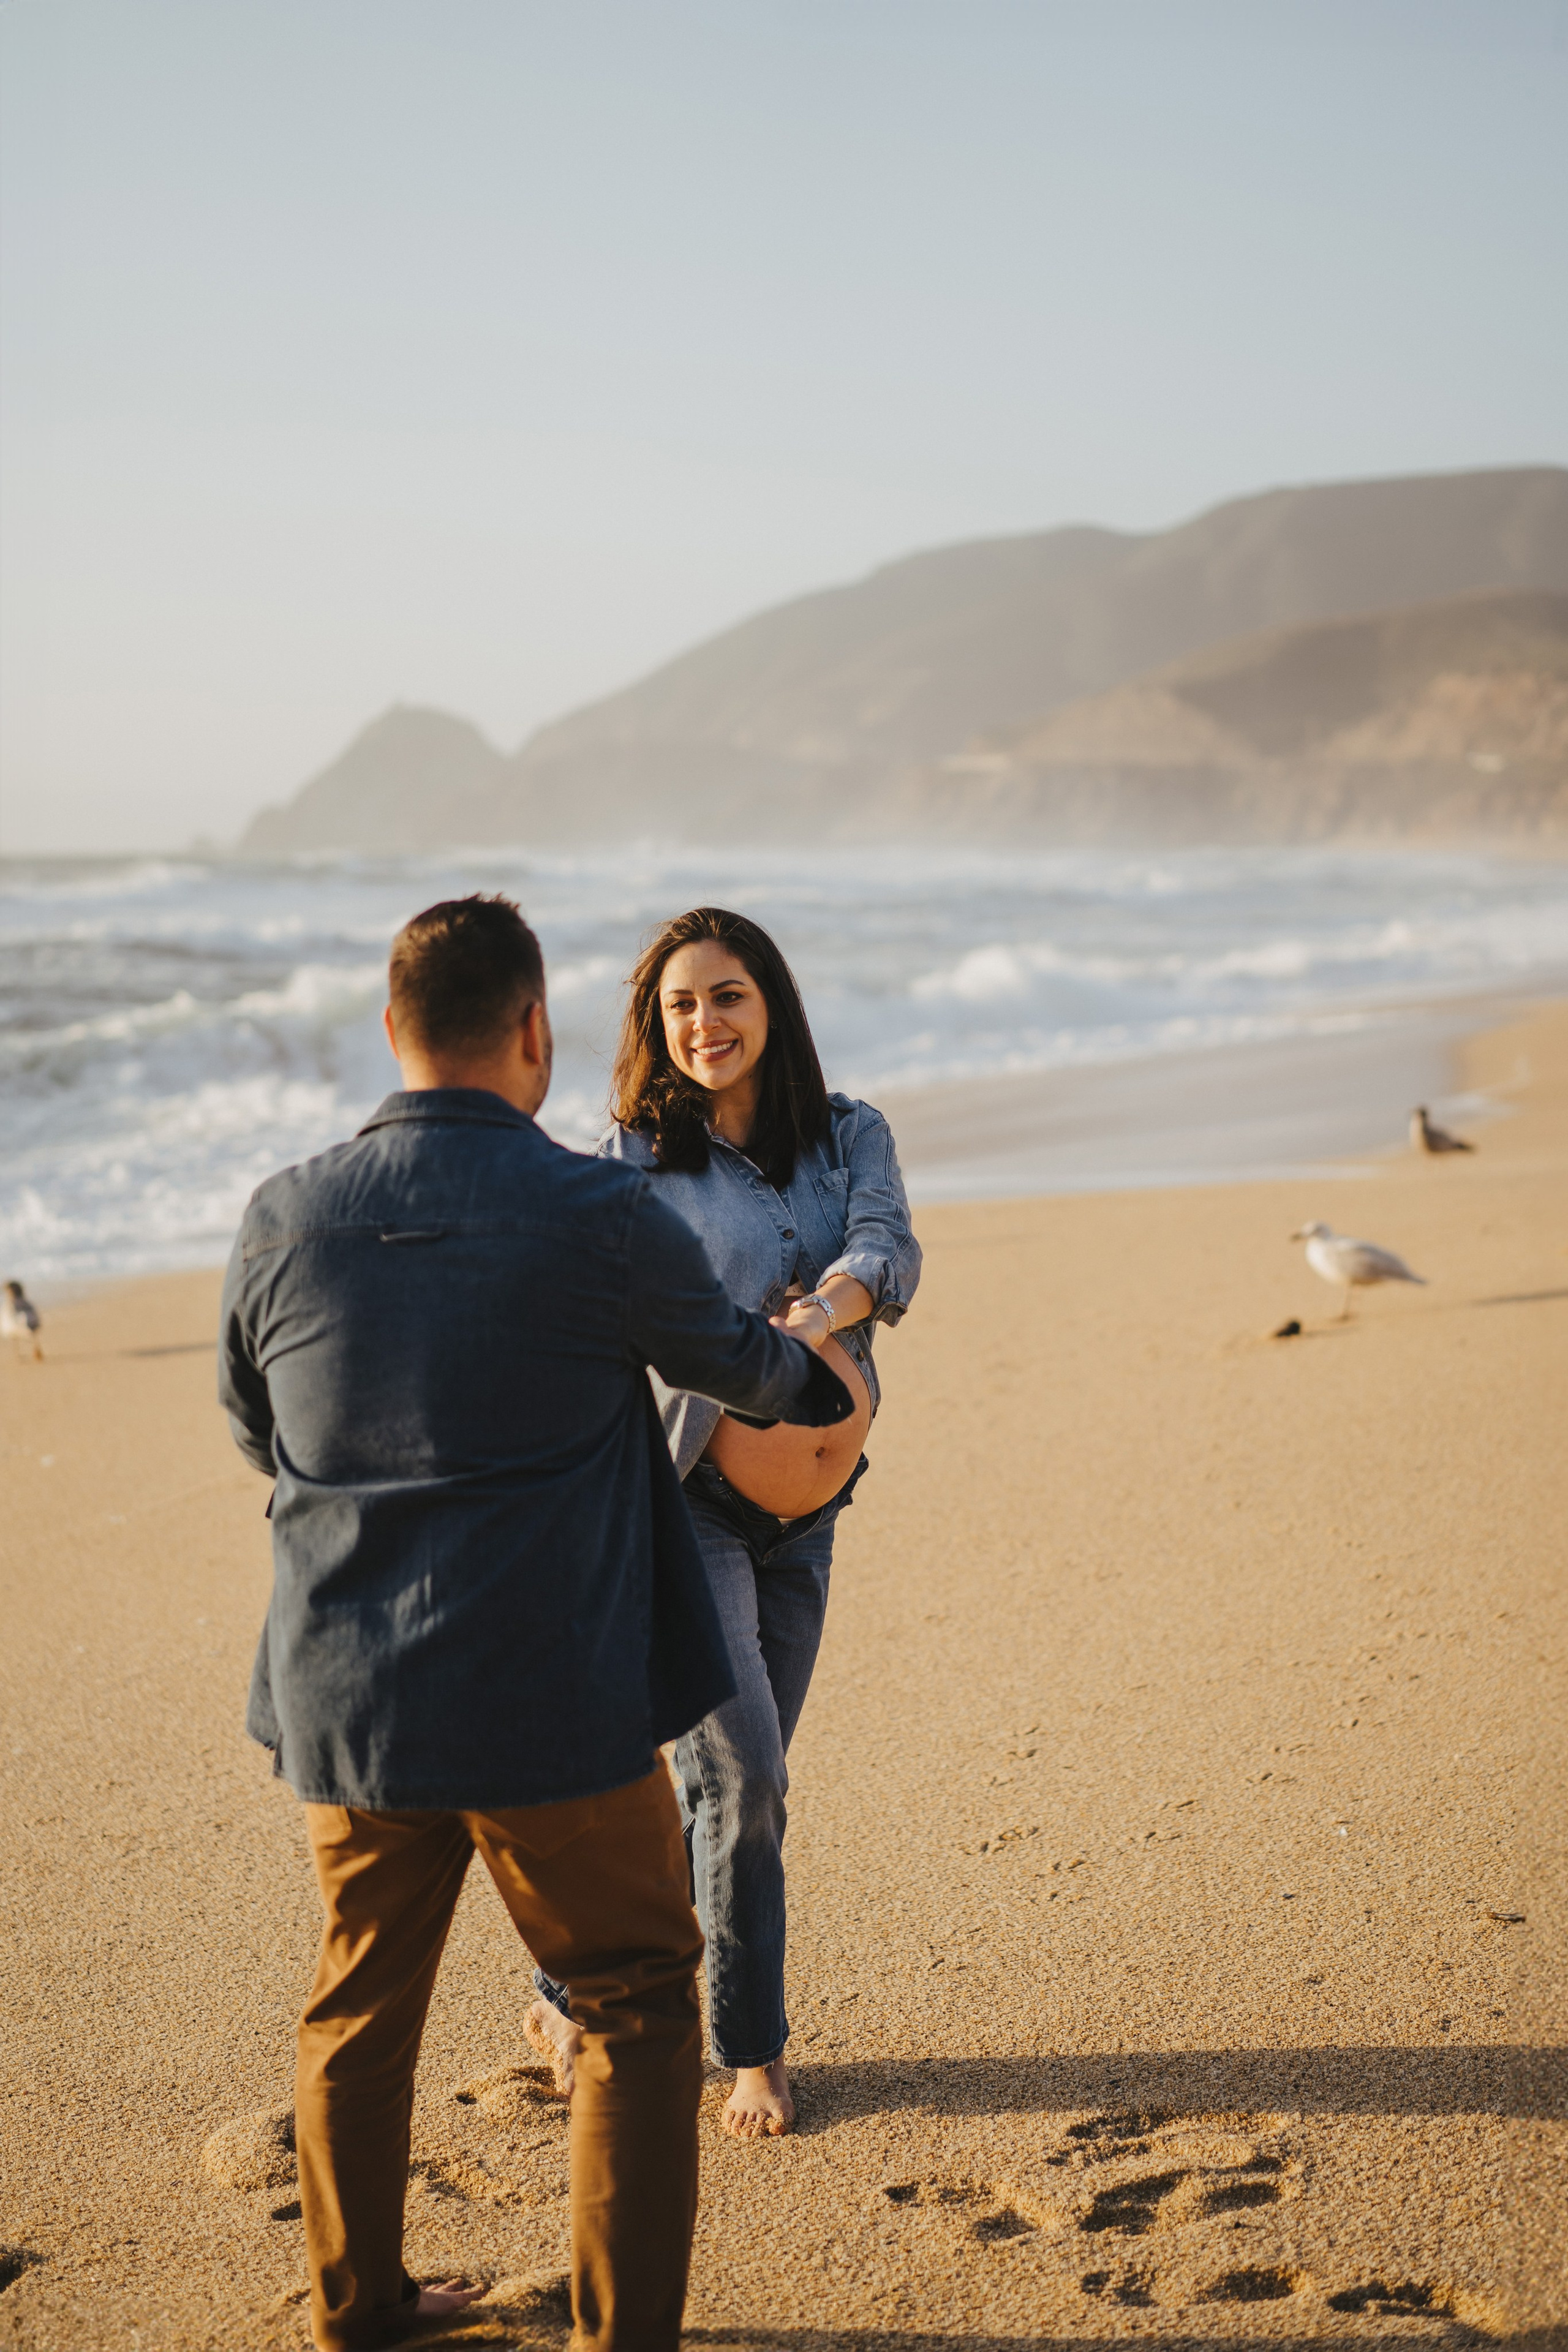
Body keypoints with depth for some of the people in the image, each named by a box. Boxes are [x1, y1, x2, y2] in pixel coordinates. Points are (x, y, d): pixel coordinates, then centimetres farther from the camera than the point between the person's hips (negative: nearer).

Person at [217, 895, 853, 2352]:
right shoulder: (601, 1216, -13)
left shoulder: (282, 1221, -3)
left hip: (341, 1699, 4)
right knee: (638, 1999, 13)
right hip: (554, 1706, -4)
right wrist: (818, 1385, 29)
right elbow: (728, 1359, 6)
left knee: (360, 2003, 21)